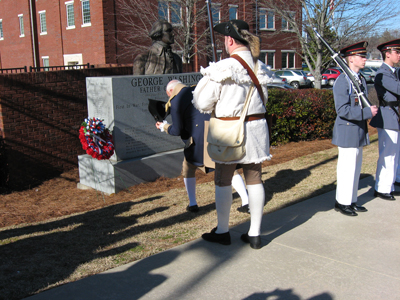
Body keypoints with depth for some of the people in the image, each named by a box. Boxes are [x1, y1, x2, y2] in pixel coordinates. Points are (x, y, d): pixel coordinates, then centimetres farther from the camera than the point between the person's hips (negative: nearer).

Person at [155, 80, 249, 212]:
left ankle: (193, 204, 21)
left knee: (188, 168, 20)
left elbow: (177, 130, -1)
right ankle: (246, 201, 6)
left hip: (199, 140, -4)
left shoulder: (175, 102, 0)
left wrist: (164, 127, 19)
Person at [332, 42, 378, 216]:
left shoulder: (361, 79, 13)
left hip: (359, 131, 9)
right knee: (347, 168, -2)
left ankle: (351, 201, 25)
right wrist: (367, 112, -21)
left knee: (356, 168, 14)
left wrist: (370, 110, 2)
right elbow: (342, 110, -22)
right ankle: (342, 202, 11)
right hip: (348, 131, -9)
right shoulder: (342, 81, -15)